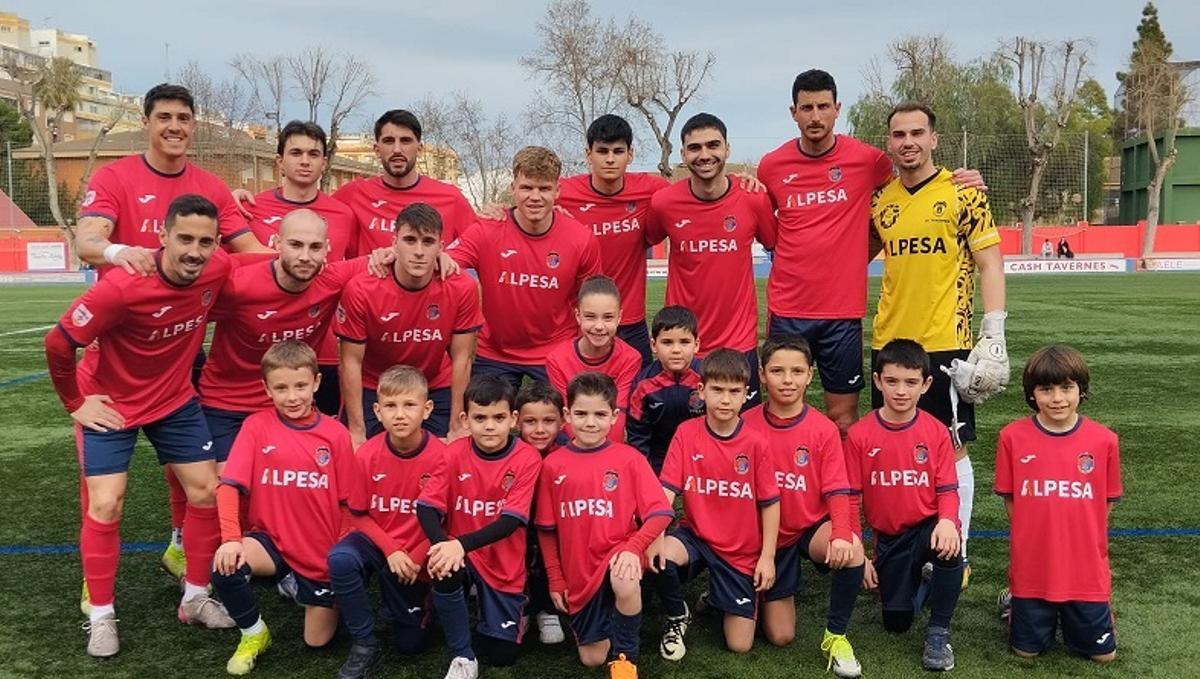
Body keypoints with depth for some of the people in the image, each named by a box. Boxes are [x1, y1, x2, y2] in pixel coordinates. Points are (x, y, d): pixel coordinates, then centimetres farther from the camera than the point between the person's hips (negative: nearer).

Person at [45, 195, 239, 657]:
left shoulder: (218, 271, -21)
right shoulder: (122, 286, -34)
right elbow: (57, 343, -23)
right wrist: (75, 403, -12)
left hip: (176, 400, 5)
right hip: (110, 403, -4)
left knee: (207, 491, 3)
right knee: (105, 505, -8)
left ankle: (195, 599, 21)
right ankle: (101, 616, 12)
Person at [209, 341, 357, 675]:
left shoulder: (336, 434, -6)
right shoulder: (256, 425, -6)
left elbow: (347, 502, -3)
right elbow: (229, 485, -13)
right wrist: (231, 538, -26)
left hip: (322, 554, 0)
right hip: (271, 540, 0)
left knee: (317, 641, 3)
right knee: (225, 567, -31)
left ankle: (296, 586, 36)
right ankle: (254, 634, 0)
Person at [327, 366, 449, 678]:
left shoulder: (440, 456, -19)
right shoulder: (366, 454, -15)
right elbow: (359, 514, -5)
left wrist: (414, 559, -18)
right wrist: (391, 550, -18)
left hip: (415, 554, 0)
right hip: (375, 541, 1)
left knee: (410, 644, 3)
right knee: (340, 559, -35)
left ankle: (396, 599, 37)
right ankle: (365, 646, -15)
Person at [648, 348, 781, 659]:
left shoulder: (756, 443, -12)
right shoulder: (686, 433, -10)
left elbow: (770, 502, -5)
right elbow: (666, 490, -13)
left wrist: (767, 556, -6)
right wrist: (656, 538, -26)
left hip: (742, 551, 0)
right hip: (695, 535, 0)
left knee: (739, 645, -3)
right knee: (660, 558, -35)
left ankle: (717, 598, 31)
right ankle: (677, 617, 0)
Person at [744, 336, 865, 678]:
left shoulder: (825, 429, -9)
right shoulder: (746, 425, -10)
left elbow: (837, 491, -13)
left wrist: (841, 534, -32)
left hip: (812, 529, 0)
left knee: (851, 550, -35)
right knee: (780, 637, -1)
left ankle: (835, 635, -10)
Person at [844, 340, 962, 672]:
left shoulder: (937, 432, -7)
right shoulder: (859, 435, -9)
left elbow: (947, 489, -5)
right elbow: (851, 499, -4)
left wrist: (947, 521, -28)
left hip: (926, 527, -1)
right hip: (888, 538, 1)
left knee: (948, 546, -37)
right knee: (897, 623, 1)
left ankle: (938, 633, -15)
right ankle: (913, 578, 37)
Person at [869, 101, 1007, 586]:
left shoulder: (962, 193, -3)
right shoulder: (880, 201, 9)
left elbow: (990, 264, -5)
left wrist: (993, 337, -12)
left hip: (944, 342, -4)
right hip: (889, 341, 5)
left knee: (952, 449, 3)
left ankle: (956, 555, 16)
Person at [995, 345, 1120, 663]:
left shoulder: (1104, 440, -10)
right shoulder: (1012, 437, -10)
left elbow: (1107, 501, 2)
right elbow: (1009, 497, 1)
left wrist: (1077, 538, -2)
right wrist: (1034, 535, -4)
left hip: (1085, 568, 1)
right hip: (1031, 567, 0)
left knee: (1102, 653, 11)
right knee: (1027, 650, 11)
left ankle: (1081, 609, 38)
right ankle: (1017, 602, 39)